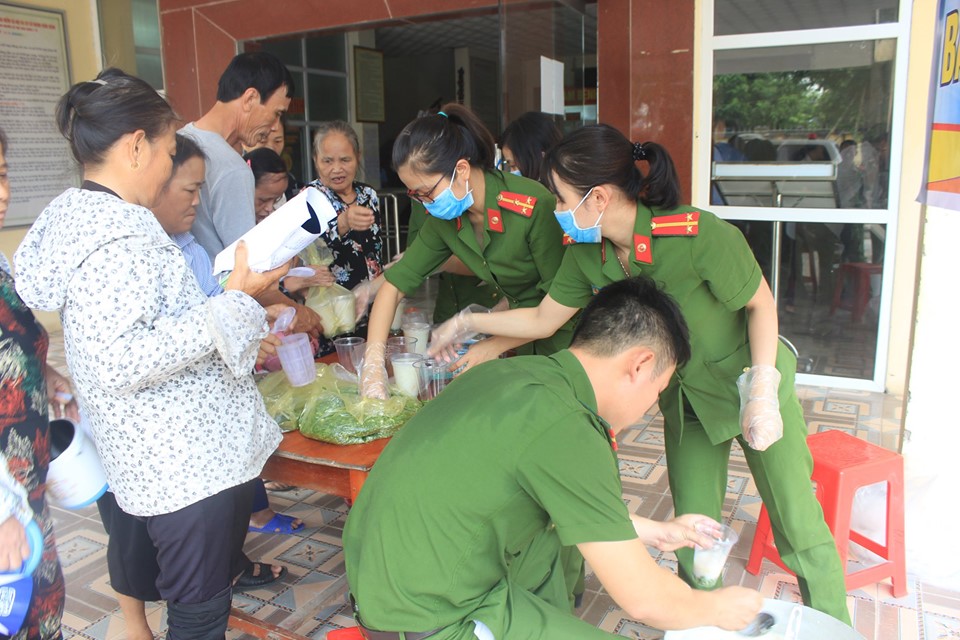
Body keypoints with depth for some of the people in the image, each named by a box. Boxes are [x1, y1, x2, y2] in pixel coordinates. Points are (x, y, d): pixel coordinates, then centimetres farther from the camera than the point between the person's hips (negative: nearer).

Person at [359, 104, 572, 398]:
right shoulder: (444, 219, -6)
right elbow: (394, 285, -3)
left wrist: (495, 346, -18)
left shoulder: (534, 206, -25)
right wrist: (372, 366, -14)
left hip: (562, 340, -5)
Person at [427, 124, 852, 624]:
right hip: (686, 393, 5)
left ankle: (836, 627, 27)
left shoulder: (699, 235, -31)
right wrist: (467, 322, 2)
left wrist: (762, 391, -20)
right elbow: (543, 319, 0)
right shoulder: (587, 254, -13)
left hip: (751, 375, -4)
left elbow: (761, 304, -16)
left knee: (799, 529, 3)